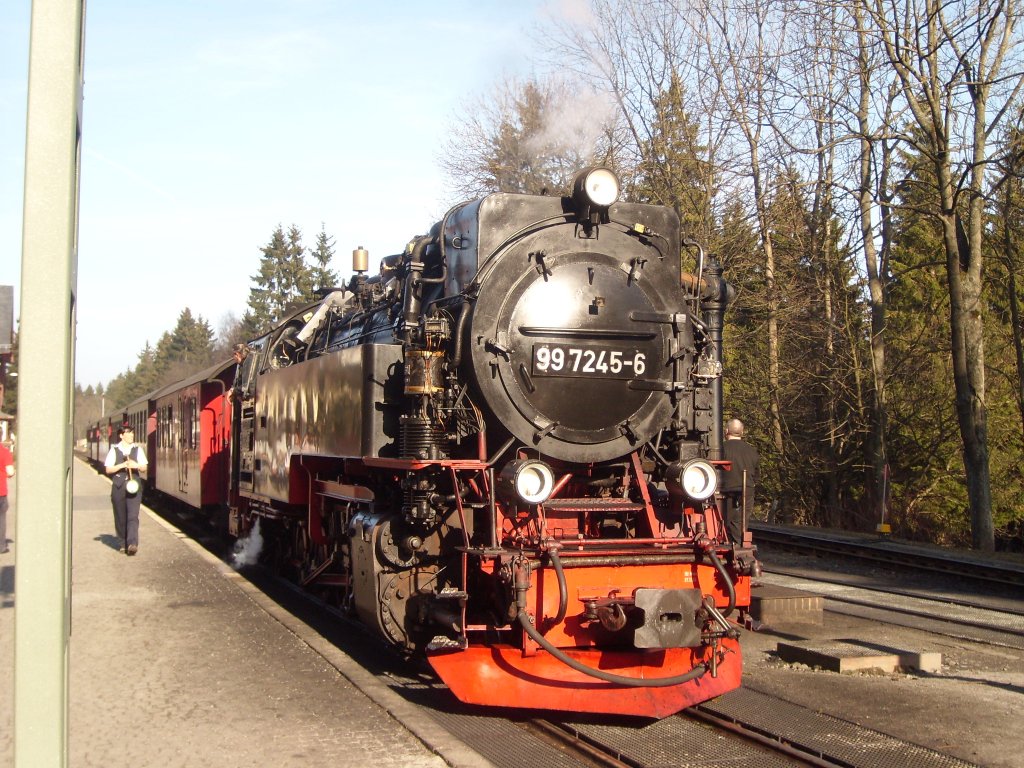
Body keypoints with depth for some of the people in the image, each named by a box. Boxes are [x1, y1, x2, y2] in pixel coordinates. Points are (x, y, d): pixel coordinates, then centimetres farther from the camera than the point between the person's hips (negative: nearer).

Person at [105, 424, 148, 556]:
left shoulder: (137, 449, 9)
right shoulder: (114, 450, 4)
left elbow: (144, 467, 9)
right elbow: (108, 469, 0)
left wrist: (136, 466, -12)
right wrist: (122, 465, -13)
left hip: (134, 485, 0)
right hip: (118, 485, 0)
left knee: (133, 515, -13)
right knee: (120, 517, 7)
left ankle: (132, 544, -21)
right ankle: (124, 543, 21)